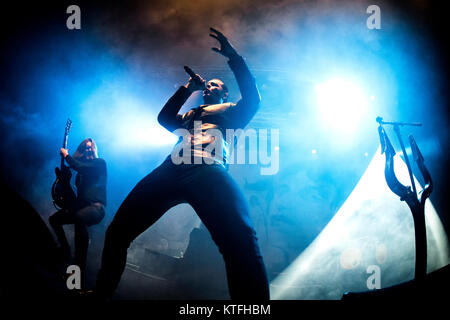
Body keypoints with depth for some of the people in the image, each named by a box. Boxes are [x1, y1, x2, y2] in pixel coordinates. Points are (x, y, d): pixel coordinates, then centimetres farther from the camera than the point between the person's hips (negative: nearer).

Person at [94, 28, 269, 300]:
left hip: (209, 170, -6)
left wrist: (233, 57, 9)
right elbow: (165, 118, 28)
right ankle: (102, 293, 13)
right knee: (118, 231, 1)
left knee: (240, 239, -33)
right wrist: (188, 88, 29)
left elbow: (253, 99, 11)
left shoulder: (230, 110, 28)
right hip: (171, 169, 6)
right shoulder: (189, 114, 41)